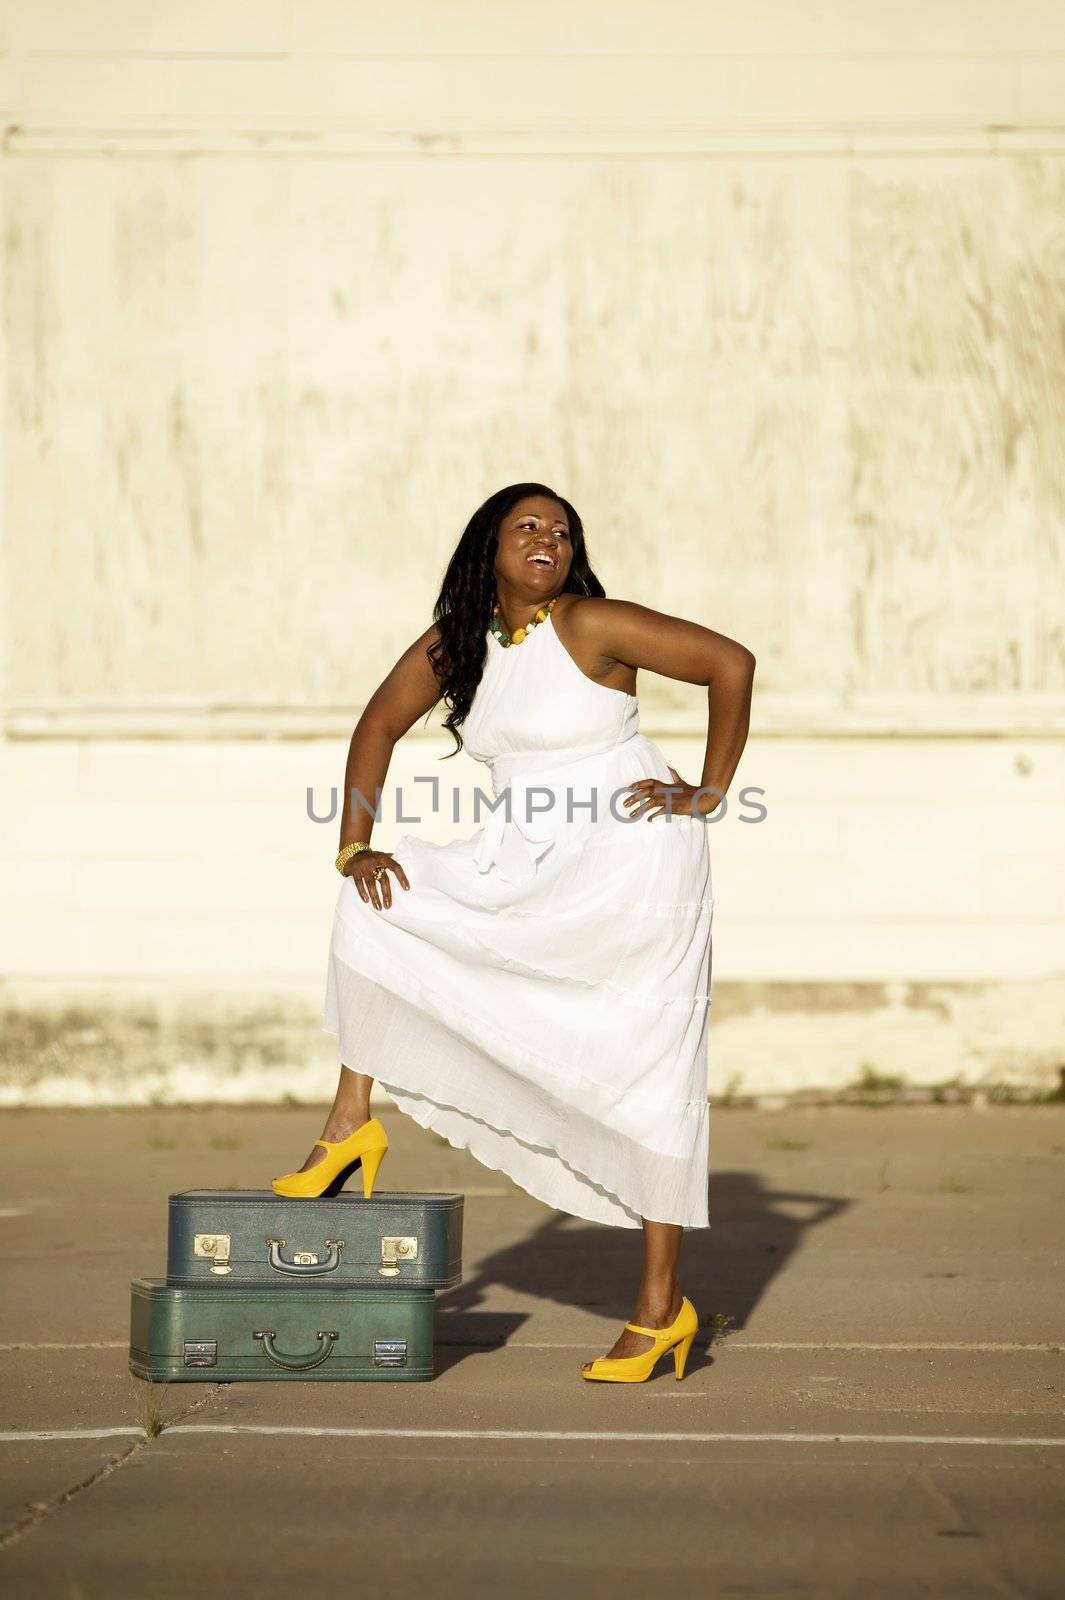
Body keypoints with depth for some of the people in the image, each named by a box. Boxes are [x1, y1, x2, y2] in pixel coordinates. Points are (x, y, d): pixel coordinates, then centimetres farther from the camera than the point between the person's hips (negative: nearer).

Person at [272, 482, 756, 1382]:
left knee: (650, 1075, -3)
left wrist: (708, 795, -10)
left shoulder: (593, 625, -13)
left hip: (628, 867, -6)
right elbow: (379, 725, 13)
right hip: (528, 870, 6)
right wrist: (357, 846, 3)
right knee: (376, 906, -2)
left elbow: (731, 663, -13)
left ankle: (664, 1303, 6)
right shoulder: (456, 643, 4)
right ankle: (352, 1125, 3)